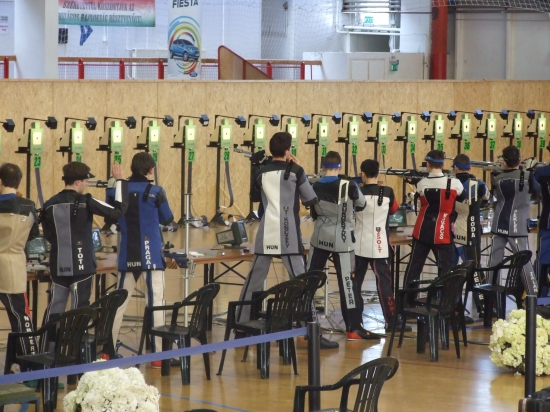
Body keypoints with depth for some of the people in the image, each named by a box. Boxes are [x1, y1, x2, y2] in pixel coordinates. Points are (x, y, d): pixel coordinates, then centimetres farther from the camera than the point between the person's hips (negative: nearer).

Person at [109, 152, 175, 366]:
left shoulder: (116, 191, 0)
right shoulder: (155, 192, -9)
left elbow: (109, 219, 12)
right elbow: (168, 220, 3)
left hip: (127, 257, 4)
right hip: (151, 256, -4)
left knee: (119, 303, 13)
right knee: (155, 302, -2)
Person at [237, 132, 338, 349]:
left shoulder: (261, 173, 4)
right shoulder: (295, 171, -5)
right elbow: (311, 200, 3)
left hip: (266, 236, 3)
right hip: (288, 236, -3)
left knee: (253, 281, 12)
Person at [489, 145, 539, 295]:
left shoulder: (497, 178, 0)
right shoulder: (527, 176, -10)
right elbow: (537, 191, 8)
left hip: (499, 225, 3)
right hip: (517, 226, -3)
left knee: (494, 260, 9)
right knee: (524, 261, -3)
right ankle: (534, 294, -5)